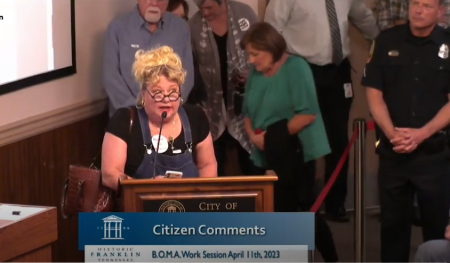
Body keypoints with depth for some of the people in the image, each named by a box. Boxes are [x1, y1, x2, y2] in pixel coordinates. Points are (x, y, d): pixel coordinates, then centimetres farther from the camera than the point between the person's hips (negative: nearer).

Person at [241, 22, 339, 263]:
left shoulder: (296, 67, -12)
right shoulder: (255, 73, 6)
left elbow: (308, 114, -19)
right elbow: (248, 112, 14)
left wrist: (274, 136, -18)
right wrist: (252, 135, -7)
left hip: (297, 152, -6)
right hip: (270, 156, 6)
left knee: (306, 210, -3)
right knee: (281, 211, 8)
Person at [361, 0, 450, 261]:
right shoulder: (387, 41, 2)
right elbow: (374, 94, 1)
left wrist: (421, 134, -16)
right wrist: (392, 133, -13)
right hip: (392, 150, 2)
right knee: (393, 221, 10)